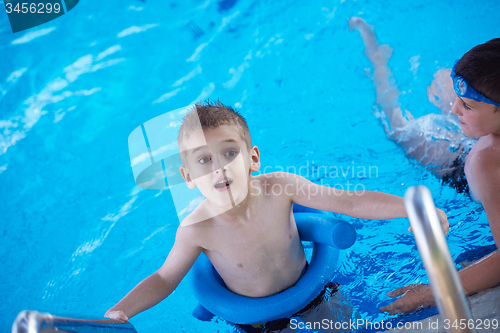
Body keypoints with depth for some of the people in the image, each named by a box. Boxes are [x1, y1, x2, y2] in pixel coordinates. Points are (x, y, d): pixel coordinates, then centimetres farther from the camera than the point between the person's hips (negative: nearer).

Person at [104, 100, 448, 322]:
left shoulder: (279, 187, -29)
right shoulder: (196, 230, -30)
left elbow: (351, 202, -25)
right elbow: (164, 279, -13)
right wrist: (119, 311, -27)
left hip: (307, 287, 1)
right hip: (252, 314, 0)